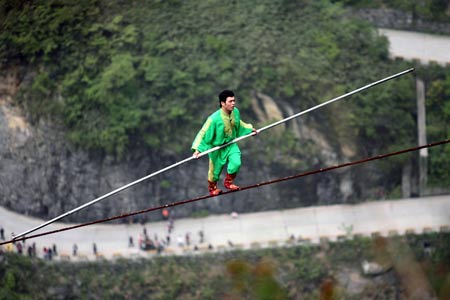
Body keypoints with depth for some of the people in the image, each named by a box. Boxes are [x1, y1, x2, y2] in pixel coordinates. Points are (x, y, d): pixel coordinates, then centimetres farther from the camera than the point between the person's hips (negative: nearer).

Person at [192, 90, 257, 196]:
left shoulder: (235, 112, -13)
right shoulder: (214, 119, -32)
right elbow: (203, 133, -26)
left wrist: (249, 129, 17)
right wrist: (197, 149, -32)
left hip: (231, 145, 4)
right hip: (217, 148, -4)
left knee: (236, 163, -15)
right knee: (216, 169, 12)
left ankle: (228, 182, 13)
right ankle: (212, 188, 43)